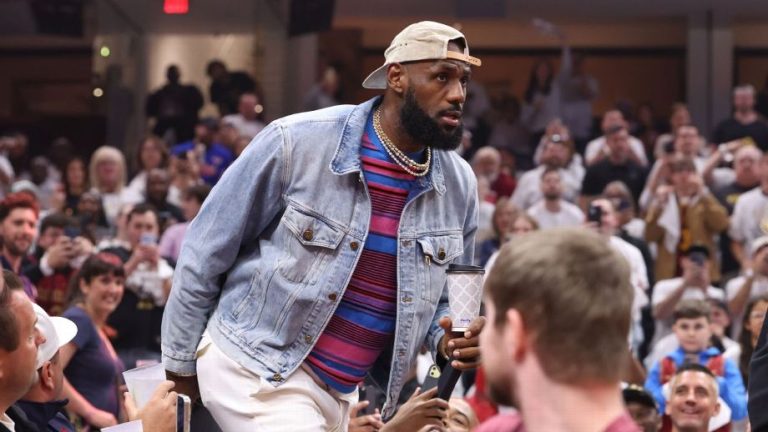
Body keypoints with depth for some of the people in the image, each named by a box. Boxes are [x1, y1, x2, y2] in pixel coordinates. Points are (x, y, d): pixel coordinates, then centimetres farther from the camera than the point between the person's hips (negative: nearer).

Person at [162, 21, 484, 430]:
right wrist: (180, 362, -2)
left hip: (341, 391, 6)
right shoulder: (296, 142, -17)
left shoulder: (460, 185, -2)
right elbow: (207, 251, -7)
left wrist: (448, 338, -11)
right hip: (254, 366, -6)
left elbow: (443, 297, 12)